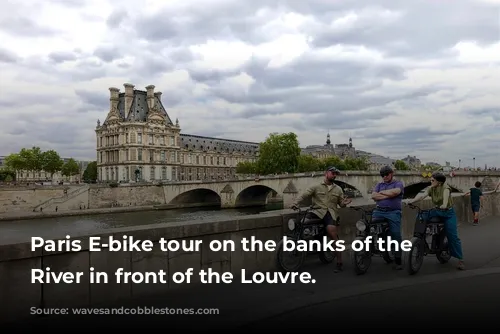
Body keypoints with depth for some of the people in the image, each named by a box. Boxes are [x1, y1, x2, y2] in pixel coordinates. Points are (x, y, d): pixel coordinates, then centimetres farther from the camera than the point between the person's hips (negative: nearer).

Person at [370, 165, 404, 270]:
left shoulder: (398, 183, 11)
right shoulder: (379, 184, 22)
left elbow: (394, 192, -13)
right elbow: (373, 196, 5)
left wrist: (382, 192, 2)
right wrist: (388, 195, -3)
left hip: (393, 212, -3)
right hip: (379, 211, 4)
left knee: (396, 235, -10)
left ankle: (398, 261, -2)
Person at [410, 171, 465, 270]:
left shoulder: (445, 187, -14)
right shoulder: (431, 189, 0)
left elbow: (446, 196, -37)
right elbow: (422, 196, -17)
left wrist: (444, 205, -59)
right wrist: (411, 201, -35)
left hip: (448, 212, -5)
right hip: (437, 211, 5)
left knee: (453, 236, -10)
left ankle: (460, 260, -2)